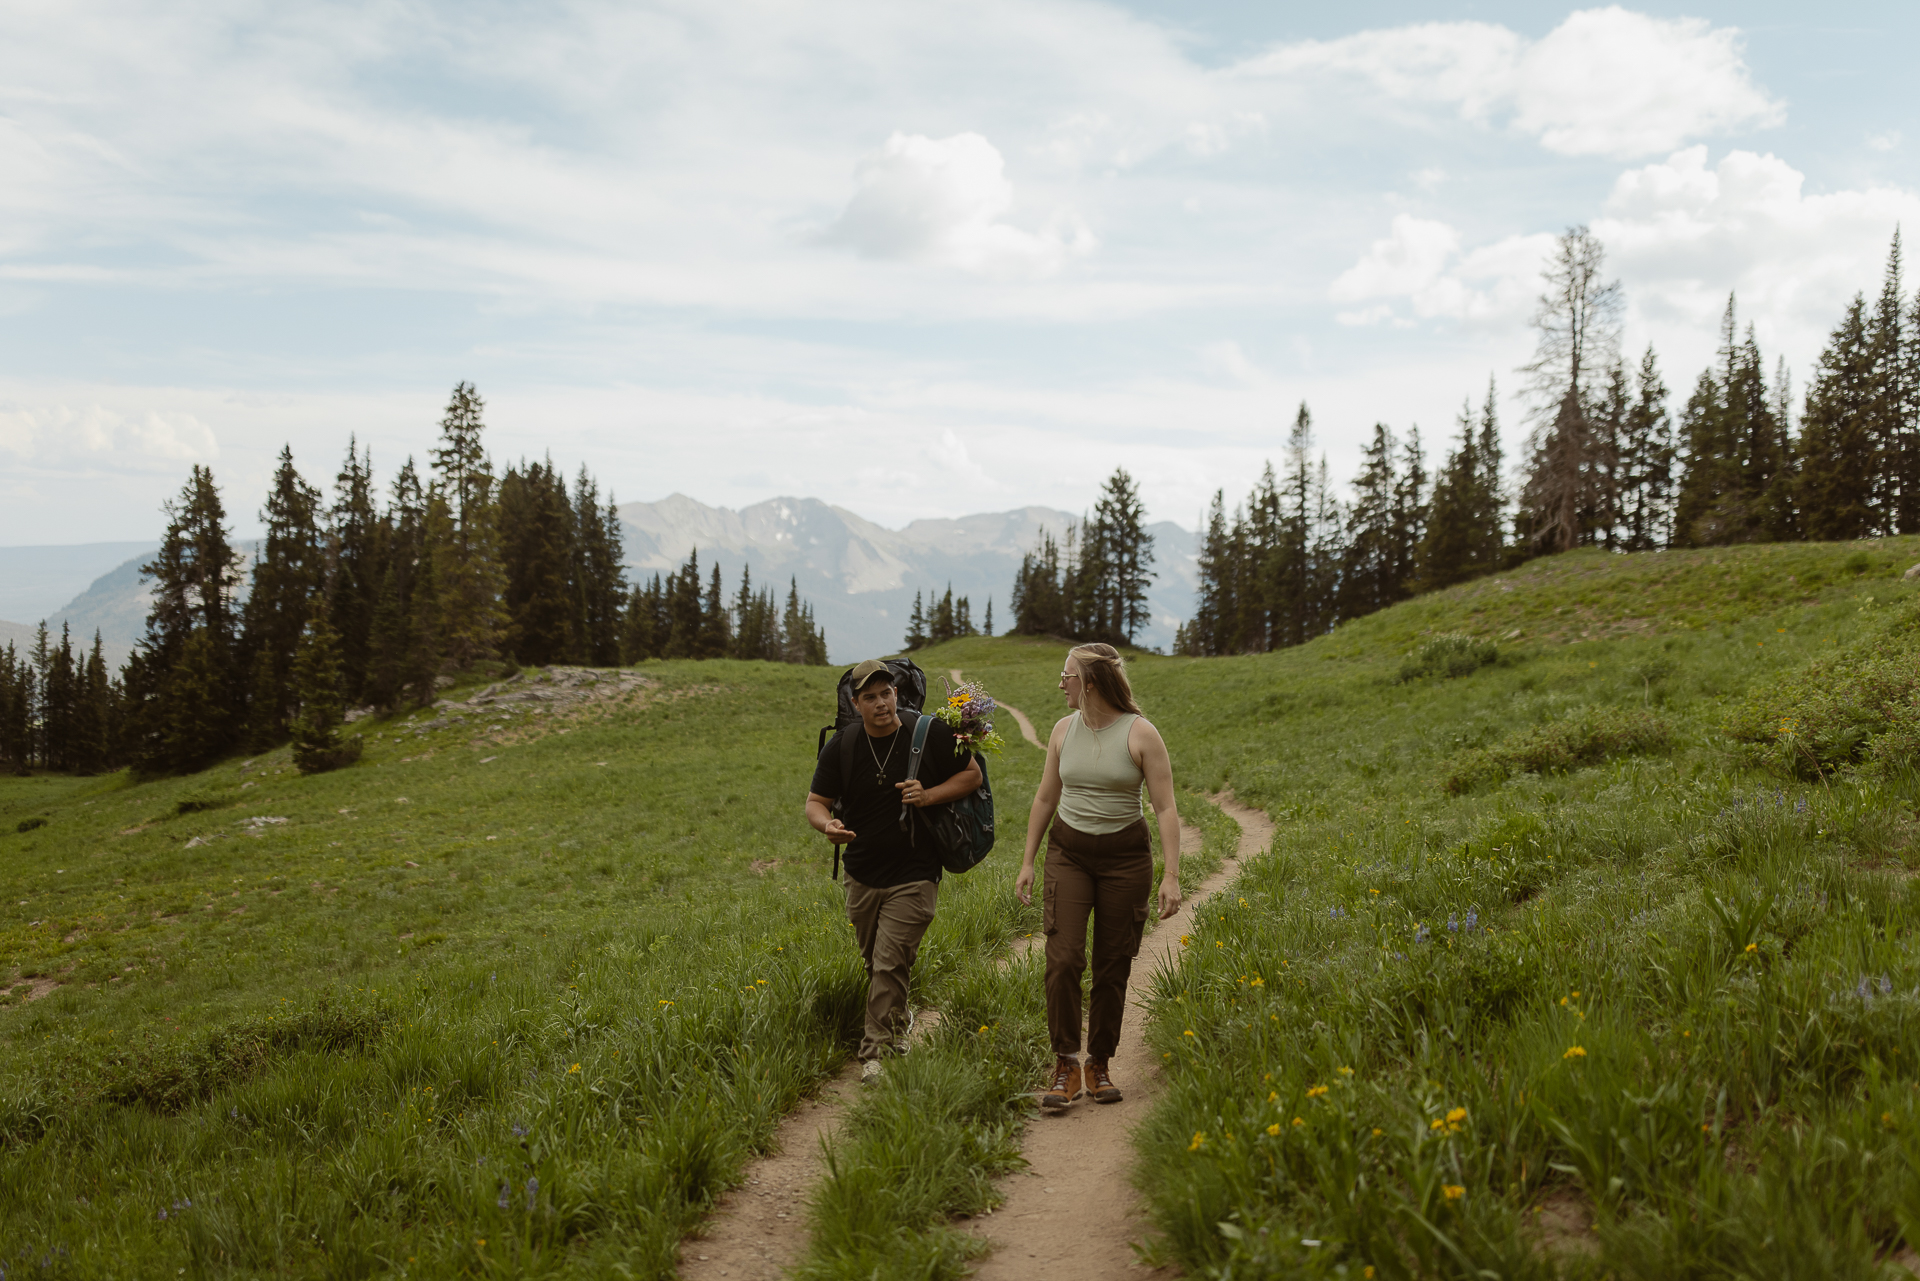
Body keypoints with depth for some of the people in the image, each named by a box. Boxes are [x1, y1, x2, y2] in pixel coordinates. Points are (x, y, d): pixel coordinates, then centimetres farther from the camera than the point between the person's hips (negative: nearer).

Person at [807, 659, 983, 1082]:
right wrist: (828, 825, -25)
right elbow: (816, 802, -1)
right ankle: (899, 1019, 45)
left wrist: (930, 795, -15)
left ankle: (876, 1052, -2)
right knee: (874, 963, 19)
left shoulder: (929, 735, -8)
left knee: (890, 964, -11)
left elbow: (972, 774, 2)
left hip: (912, 876, -4)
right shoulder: (841, 746, -3)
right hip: (861, 876, 4)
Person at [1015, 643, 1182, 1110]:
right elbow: (1045, 798, 12)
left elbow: (1166, 808, -10)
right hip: (1068, 851, 2)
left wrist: (1172, 875, -16)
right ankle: (1066, 1066, -1)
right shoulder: (1064, 730, 4)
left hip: (1125, 856, -2)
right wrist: (1027, 862, 11)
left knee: (1113, 966, 4)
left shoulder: (1140, 733, -9)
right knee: (1062, 958, -10)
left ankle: (1100, 1065, 18)